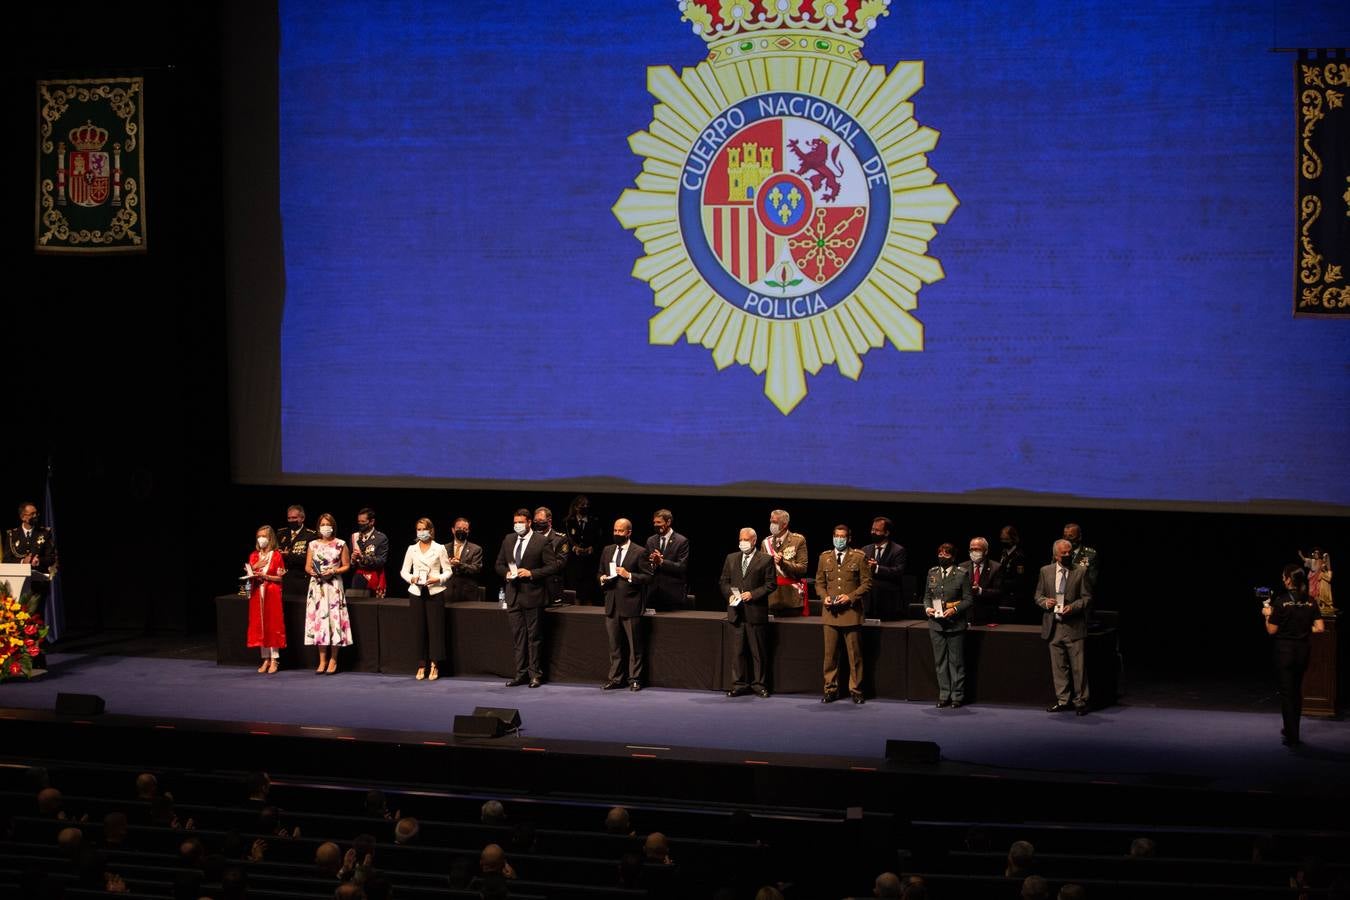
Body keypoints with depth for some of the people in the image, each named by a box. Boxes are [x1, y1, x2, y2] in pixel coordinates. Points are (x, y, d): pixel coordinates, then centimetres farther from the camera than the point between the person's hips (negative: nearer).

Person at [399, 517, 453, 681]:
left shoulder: (439, 549, 3)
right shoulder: (412, 549, 10)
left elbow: (448, 571, 3)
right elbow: (404, 571, 11)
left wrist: (438, 579, -15)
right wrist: (411, 578, -9)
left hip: (434, 592, -2)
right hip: (416, 592, 2)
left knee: (435, 628, -5)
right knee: (418, 629, 2)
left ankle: (434, 666, 2)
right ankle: (421, 666, 10)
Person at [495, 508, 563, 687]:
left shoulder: (542, 541, -7)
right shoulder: (508, 540, 10)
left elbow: (553, 566, -9)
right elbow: (499, 564, 19)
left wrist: (531, 573, -17)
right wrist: (506, 572, -3)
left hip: (533, 595, -5)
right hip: (513, 595, 5)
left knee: (534, 637, 1)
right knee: (518, 636, 8)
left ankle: (535, 674, 7)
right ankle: (521, 674, 13)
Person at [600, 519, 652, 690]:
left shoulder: (638, 553, -3)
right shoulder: (607, 551, 14)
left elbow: (647, 577, -6)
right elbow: (600, 572, 23)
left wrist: (629, 575, -18)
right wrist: (602, 579, 0)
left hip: (630, 605, -5)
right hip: (612, 605, 5)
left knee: (634, 645, 0)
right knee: (614, 645, 10)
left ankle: (634, 679, 6)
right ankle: (615, 678, 16)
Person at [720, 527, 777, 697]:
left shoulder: (766, 559, 0)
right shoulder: (731, 558, 13)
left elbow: (770, 584, -3)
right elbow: (724, 581, 15)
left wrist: (753, 594, -13)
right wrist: (730, 594, -4)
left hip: (756, 612, -4)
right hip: (736, 612, 4)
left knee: (758, 651, 2)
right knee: (737, 651, 4)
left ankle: (759, 684, 9)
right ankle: (739, 684, 10)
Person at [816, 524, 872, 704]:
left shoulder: (858, 558, 2)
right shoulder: (825, 558, 12)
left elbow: (866, 583, 0)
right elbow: (819, 582, 16)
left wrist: (851, 597, -12)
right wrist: (824, 596, -4)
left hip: (851, 613, -3)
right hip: (830, 613, 3)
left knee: (855, 655, 1)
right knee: (830, 654, 4)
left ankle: (855, 690, 9)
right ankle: (831, 690, 11)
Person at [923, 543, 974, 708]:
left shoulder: (962, 574, -3)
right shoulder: (932, 573, 9)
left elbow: (968, 600, -4)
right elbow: (927, 596, 15)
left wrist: (955, 609, -18)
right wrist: (927, 608, -5)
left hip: (955, 624, -4)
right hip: (936, 624, 4)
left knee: (956, 662, 1)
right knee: (940, 662, 8)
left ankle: (957, 696, 8)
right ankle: (944, 695, 15)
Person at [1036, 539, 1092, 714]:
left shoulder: (1081, 571, 1)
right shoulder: (1046, 571, 9)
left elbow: (1087, 598, 0)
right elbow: (1038, 595, 14)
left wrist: (1073, 607, -16)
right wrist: (1045, 602, -8)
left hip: (1074, 626, -3)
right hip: (1053, 626, 3)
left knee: (1078, 666, -2)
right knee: (1058, 666, 8)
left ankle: (1080, 701, 6)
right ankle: (1061, 700, 16)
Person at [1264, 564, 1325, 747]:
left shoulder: (1281, 602, -14)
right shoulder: (1310, 602, -2)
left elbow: (1271, 631, -11)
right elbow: (1320, 628, -4)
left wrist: (1268, 615, 6)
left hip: (1285, 649, -4)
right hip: (1303, 649, 4)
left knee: (1286, 692, 2)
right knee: (1297, 691, 20)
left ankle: (1291, 737, 1)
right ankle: (1291, 729, 31)